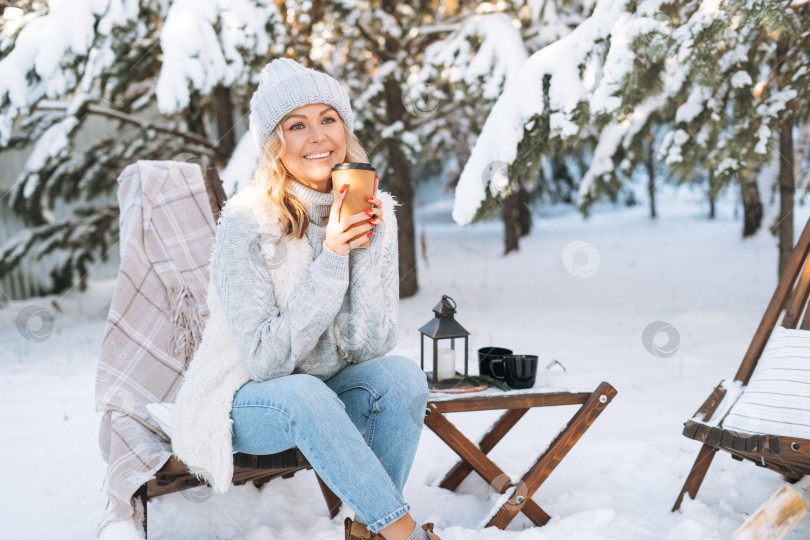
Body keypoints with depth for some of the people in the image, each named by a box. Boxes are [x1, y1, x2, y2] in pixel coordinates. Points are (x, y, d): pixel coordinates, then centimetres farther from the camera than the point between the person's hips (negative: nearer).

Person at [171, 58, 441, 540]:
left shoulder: (375, 214, -7)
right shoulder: (246, 223, -20)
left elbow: (371, 346, -11)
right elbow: (265, 359, -24)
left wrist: (368, 248, -23)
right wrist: (330, 259, -30)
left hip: (332, 395, 4)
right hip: (250, 401, -4)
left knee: (403, 375, -26)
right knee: (304, 394, -35)